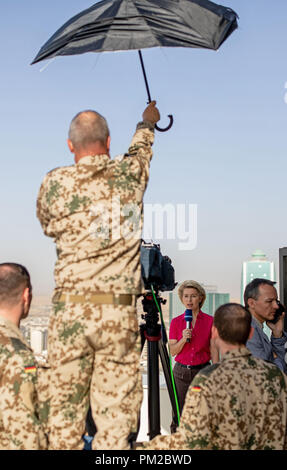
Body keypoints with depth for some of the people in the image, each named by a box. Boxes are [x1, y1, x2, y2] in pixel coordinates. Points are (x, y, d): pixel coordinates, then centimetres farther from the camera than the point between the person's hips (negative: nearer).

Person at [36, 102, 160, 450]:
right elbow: (142, 149, 28)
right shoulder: (129, 174, 5)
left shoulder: (54, 183, 1)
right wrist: (147, 122, 50)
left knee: (64, 409, 7)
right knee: (116, 412, 2)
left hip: (70, 307, 0)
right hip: (120, 311, 0)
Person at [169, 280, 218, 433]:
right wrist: (183, 339, -15)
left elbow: (214, 351, 1)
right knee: (179, 416, 0)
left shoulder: (210, 321, 0)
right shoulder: (176, 322, 3)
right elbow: (172, 351, 4)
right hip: (181, 372, 1)